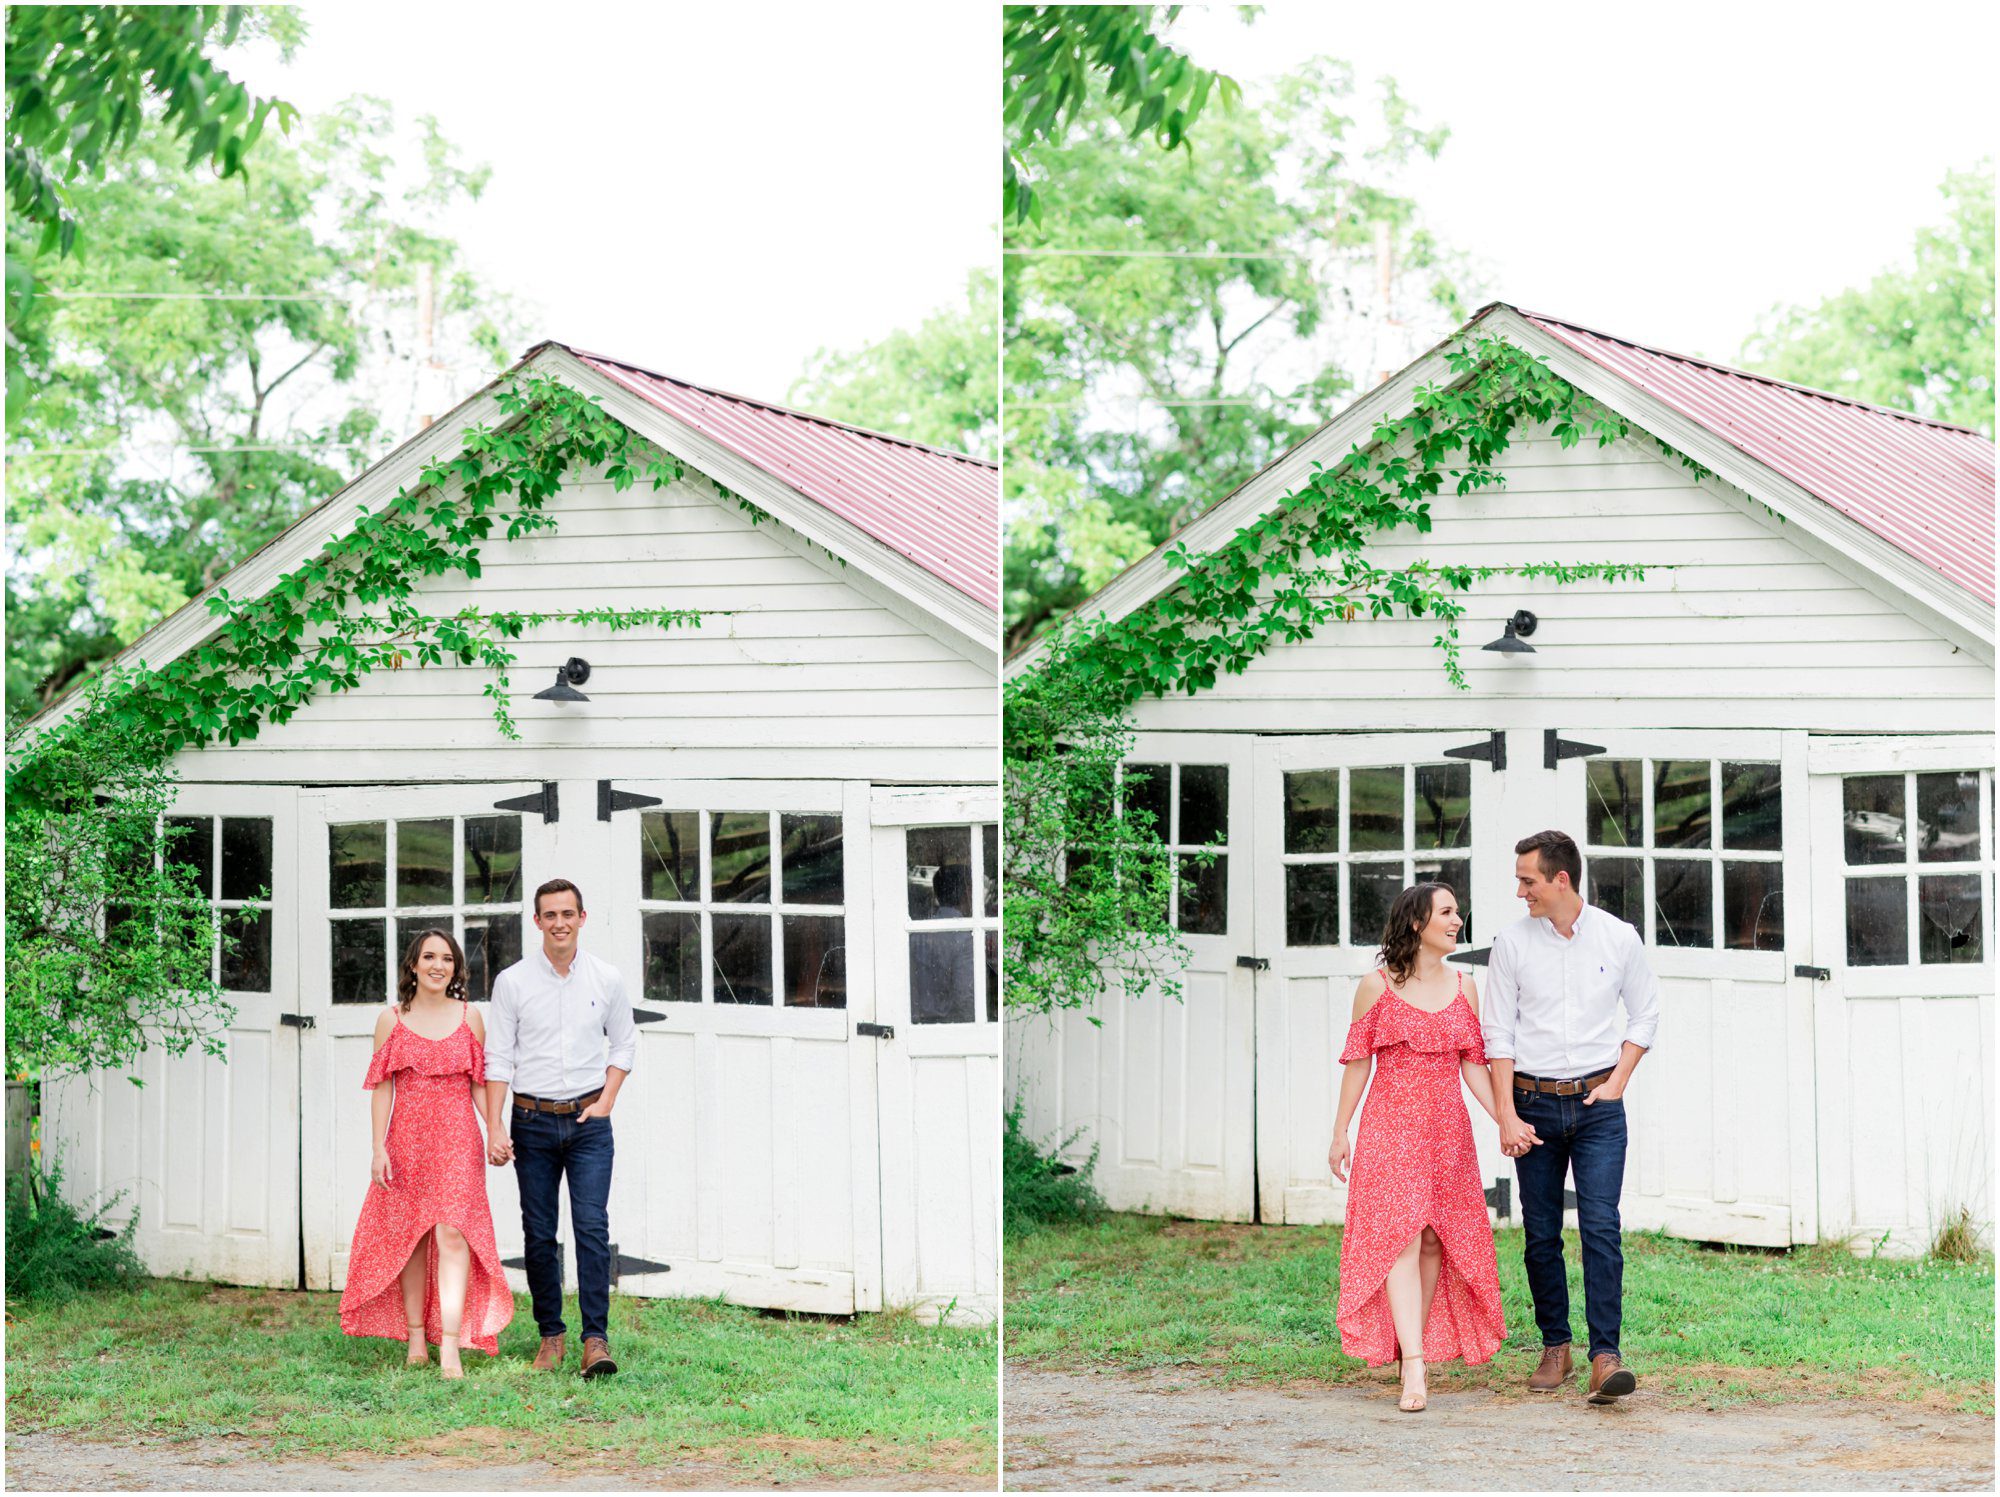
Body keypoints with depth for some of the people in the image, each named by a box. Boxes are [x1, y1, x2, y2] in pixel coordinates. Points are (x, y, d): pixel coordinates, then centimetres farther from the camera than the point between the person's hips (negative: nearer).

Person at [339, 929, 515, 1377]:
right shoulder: (392, 1020, 6)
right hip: (407, 1138, 1)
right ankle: (416, 1340, 14)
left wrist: (494, 1131, -3)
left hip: (457, 1139, -1)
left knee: (453, 1232, -12)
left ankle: (450, 1348, -18)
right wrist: (379, 1147, -2)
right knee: (409, 1238, 4)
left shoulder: (469, 1018, 8)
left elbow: (480, 1084, 10)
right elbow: (382, 1087, 5)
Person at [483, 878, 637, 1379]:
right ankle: (551, 1334, 14)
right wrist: (494, 1127, -6)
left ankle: (596, 1338, -12)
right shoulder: (512, 981, 0)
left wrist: (606, 1101, 2)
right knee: (539, 1234, 2)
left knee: (592, 1225, -11)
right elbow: (498, 1057, 1)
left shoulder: (607, 979, 4)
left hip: (589, 1121, 0)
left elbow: (624, 1042, 15)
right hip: (533, 1121, 0)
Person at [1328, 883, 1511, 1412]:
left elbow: (1474, 1065, 9)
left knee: (1434, 1240, 3)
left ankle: (1416, 1346, 17)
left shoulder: (1463, 988, 10)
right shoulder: (1376, 986, 0)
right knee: (1399, 1236, -14)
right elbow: (1357, 1061, 3)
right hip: (1391, 1126, -4)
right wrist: (1340, 1132, 2)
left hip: (1447, 1129, 4)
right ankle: (1414, 1369, -21)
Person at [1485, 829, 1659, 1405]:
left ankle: (1606, 1355, -14)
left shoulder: (1619, 938, 0)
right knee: (1541, 1233, 4)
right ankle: (1555, 1347, 18)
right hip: (1533, 1103, 1)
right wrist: (1507, 1116, -5)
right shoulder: (1512, 942, 0)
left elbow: (1645, 1015, 12)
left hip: (1597, 1103, -1)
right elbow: (1498, 1034, 1)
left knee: (1601, 1227, -12)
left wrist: (1617, 1083, 0)